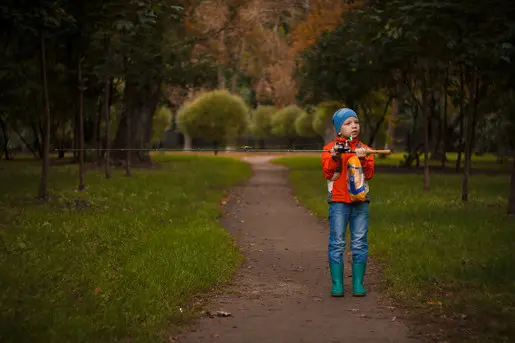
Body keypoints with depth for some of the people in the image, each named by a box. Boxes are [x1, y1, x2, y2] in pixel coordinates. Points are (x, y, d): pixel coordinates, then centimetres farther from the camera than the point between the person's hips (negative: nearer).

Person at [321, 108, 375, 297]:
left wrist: (363, 159, -15)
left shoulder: (364, 149, 11)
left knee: (360, 243, 2)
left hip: (360, 201, 2)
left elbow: (369, 173, 1)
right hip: (338, 201, -2)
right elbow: (327, 173, -6)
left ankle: (358, 284, 8)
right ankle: (337, 284, 3)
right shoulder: (330, 148, 4)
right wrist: (335, 157, -21)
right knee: (337, 243, -2)